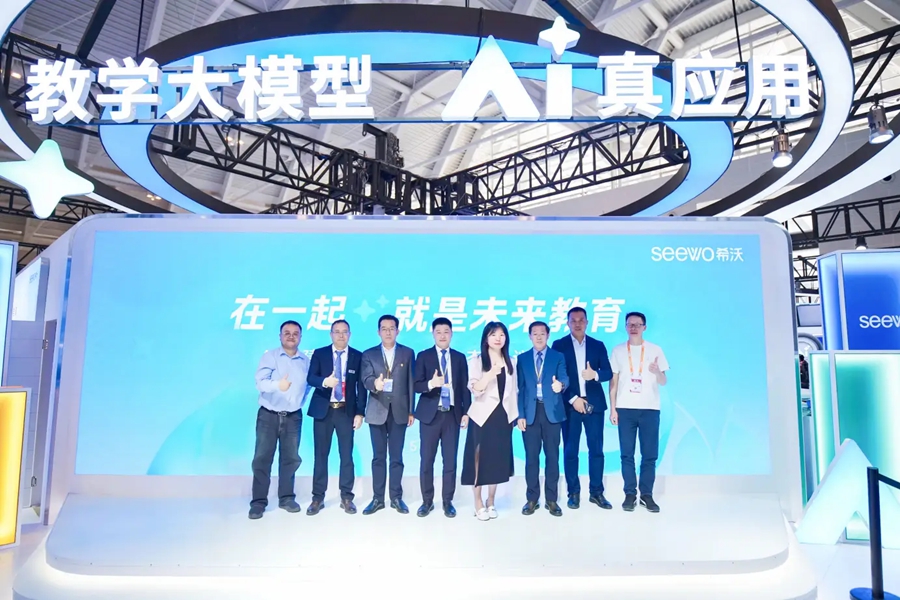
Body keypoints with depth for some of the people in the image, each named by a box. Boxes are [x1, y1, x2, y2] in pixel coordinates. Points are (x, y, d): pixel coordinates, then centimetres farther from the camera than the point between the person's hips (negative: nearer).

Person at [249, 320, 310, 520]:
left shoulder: (306, 361, 5)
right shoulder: (269, 356, -6)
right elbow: (260, 382, -20)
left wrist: (298, 403, 5)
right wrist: (278, 385, -38)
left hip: (293, 417, 3)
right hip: (268, 415, -3)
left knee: (291, 458, 8)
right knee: (262, 458, -1)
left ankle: (286, 498, 21)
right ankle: (258, 502, 8)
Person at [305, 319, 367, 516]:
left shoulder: (358, 356, 2)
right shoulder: (319, 353, 2)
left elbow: (361, 387, 2)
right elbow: (310, 378, -10)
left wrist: (360, 413, -5)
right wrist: (325, 381, -32)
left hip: (346, 411, 0)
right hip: (323, 410, 0)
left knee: (347, 455, 3)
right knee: (321, 455, 6)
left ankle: (346, 497, 13)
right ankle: (318, 497, 16)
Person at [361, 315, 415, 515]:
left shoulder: (407, 353, 5)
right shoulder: (369, 354, 5)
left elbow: (410, 383, 4)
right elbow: (366, 380, -8)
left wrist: (411, 411, 1)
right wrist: (375, 384, -32)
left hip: (399, 411, 0)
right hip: (377, 411, 0)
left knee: (397, 457, 6)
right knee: (378, 457, 7)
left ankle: (396, 498, 16)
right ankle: (378, 498, 15)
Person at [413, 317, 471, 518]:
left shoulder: (460, 357, 8)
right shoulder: (423, 356, 2)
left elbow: (465, 387, 8)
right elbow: (416, 386, -5)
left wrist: (466, 412, 1)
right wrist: (430, 384, -25)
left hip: (453, 414, 1)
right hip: (430, 414, -1)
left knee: (450, 460, 5)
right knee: (426, 460, 4)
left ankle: (447, 501, 17)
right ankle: (427, 501, 18)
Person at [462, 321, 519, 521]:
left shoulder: (509, 362, 11)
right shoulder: (476, 361, -3)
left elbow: (513, 390, 13)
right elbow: (475, 389, -14)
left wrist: (514, 415, 8)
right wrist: (491, 373, -30)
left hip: (503, 416, 4)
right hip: (483, 416, -4)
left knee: (498, 459, 8)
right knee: (480, 459, 0)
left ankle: (491, 502, 21)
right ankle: (479, 504, 10)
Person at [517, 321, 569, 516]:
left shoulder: (558, 357, 6)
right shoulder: (522, 359, 9)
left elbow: (564, 378, -11)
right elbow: (520, 388, 6)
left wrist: (560, 384, -36)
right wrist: (520, 415, -2)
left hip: (552, 412, -1)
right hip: (530, 412, 1)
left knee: (552, 456, 4)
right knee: (531, 457, 5)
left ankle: (551, 500, 14)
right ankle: (532, 498, 16)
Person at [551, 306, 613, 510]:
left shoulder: (598, 345, 10)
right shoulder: (559, 345, 3)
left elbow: (608, 373, 4)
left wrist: (595, 375, -18)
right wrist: (573, 399, -11)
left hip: (594, 404, 2)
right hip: (570, 405, -2)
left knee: (596, 449, 4)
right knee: (570, 450, 2)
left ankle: (596, 492, 15)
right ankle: (573, 493, 12)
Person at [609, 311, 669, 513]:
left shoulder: (655, 350, 4)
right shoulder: (618, 351, 6)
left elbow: (664, 382, 3)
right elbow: (613, 381, 6)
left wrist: (658, 372, -19)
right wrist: (612, 408, 0)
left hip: (650, 408, 0)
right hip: (625, 409, 0)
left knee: (650, 455, 1)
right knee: (627, 454, 2)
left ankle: (647, 494, 12)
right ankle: (630, 494, 10)